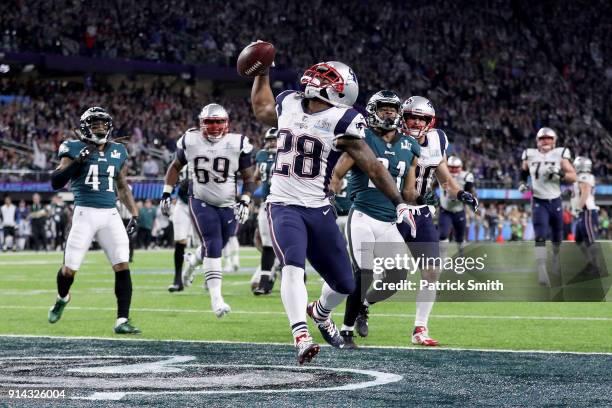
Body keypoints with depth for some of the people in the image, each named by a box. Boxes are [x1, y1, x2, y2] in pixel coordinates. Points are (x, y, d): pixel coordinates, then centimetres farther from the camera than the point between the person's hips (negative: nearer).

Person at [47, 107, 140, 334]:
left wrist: (134, 214, 15)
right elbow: (56, 183, -7)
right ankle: (62, 298, 37)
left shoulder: (118, 152, 13)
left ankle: (122, 321, -8)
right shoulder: (75, 149, -1)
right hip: (85, 213, -3)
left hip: (110, 215, 3)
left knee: (122, 267, -11)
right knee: (69, 270, 2)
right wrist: (78, 161, -17)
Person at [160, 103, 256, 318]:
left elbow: (248, 178, 0)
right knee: (213, 246, -18)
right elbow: (175, 166, 11)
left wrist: (245, 202, -12)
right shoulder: (190, 141, -6)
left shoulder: (238, 144, -8)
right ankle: (216, 297, -20)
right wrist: (167, 192, 5)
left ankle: (193, 263, 50)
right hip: (201, 202, -2)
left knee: (214, 247, 14)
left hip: (228, 205, 2)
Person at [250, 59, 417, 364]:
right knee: (293, 266, -27)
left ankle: (320, 312, 44)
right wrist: (261, 72, 28)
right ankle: (300, 336, -35)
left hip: (318, 210, 0)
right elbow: (261, 111, 29)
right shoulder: (289, 104, 3)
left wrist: (399, 203, -12)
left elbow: (372, 167, -8)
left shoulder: (340, 121, -9)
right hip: (284, 205, 0)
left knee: (344, 283, 10)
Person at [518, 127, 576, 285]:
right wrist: (522, 183, 2)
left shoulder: (560, 155, -5)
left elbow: (573, 177, -7)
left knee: (557, 238, 16)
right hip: (539, 202, -1)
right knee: (540, 237, -17)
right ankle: (542, 272, -23)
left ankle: (556, 260, 44)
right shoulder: (530, 156, 0)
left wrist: (559, 173, -24)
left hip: (555, 201, 1)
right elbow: (523, 171, 20)